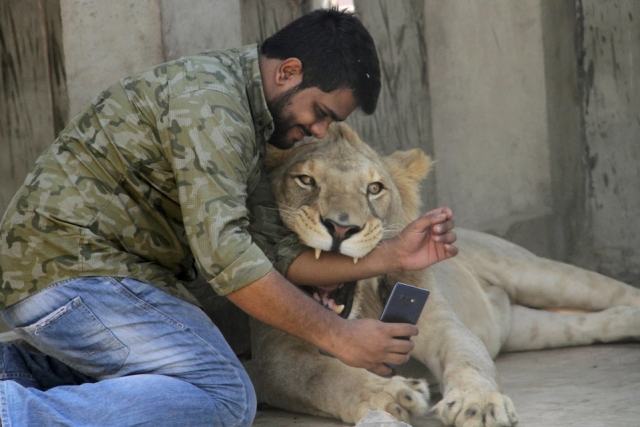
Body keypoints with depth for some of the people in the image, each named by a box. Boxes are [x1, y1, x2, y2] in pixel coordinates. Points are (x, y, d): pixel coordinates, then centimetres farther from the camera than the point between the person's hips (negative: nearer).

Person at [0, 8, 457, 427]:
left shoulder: (247, 131, 17)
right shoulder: (211, 98, -16)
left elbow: (276, 253, 12)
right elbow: (222, 252, -24)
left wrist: (392, 257, 3)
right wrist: (337, 335, -21)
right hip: (72, 270, -11)